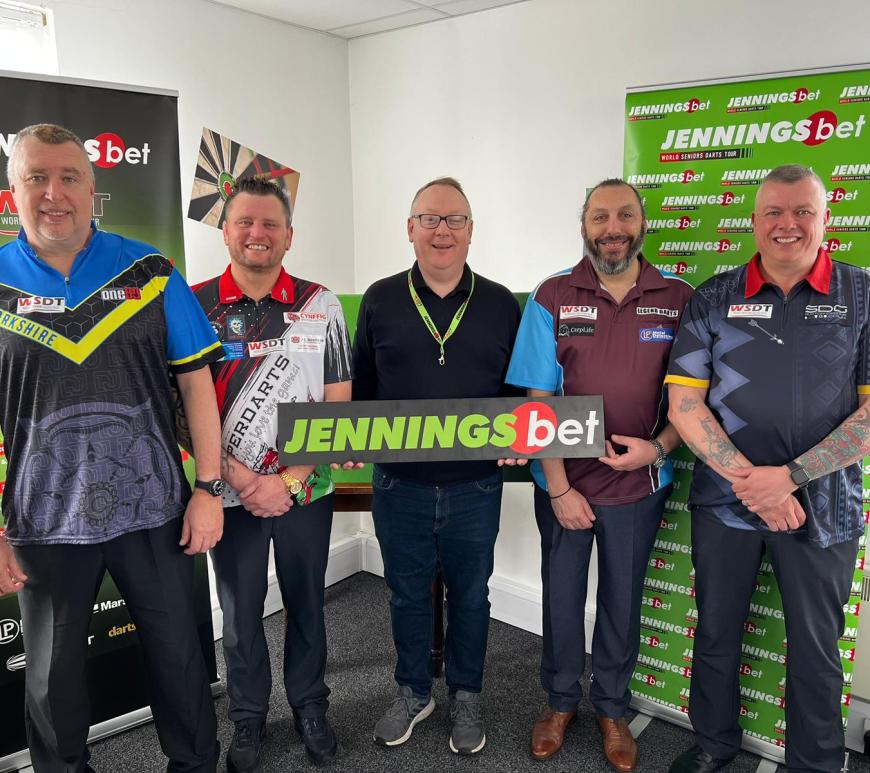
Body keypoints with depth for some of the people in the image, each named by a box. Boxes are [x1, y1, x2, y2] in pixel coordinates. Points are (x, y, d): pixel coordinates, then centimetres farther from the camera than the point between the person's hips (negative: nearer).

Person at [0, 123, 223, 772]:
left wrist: (209, 487, -7)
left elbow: (195, 380, -2)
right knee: (53, 682, 17)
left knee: (179, 657, 14)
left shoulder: (150, 272, -2)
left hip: (154, 512, 0)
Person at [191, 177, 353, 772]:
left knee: (306, 602, 14)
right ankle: (248, 719, 35)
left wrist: (289, 480, -10)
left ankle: (311, 706, 37)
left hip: (305, 490, 1)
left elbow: (338, 405, -3)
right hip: (231, 493, 0)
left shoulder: (321, 305, -2)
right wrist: (239, 477, -13)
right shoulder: (195, 305, -3)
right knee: (241, 610, 14)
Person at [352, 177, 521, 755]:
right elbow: (360, 386, 7)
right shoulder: (380, 301, 1)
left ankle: (466, 697, 39)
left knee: (470, 596, 16)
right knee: (407, 593, 17)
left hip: (475, 486, 0)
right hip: (399, 484, 1)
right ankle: (413, 692, 40)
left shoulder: (501, 305, 1)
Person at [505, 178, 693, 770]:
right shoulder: (552, 298, -7)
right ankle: (560, 701, 39)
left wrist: (658, 447, -15)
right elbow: (538, 401, -8)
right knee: (561, 595, 15)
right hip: (564, 484, 0)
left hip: (640, 484, 1)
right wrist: (559, 488, -10)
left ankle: (612, 707, 39)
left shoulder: (680, 299, -4)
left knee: (623, 600, 16)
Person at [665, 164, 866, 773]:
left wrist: (790, 476, -16)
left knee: (816, 648, 14)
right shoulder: (714, 299, 1)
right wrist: (747, 477, -14)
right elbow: (684, 403, -4)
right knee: (716, 633, 15)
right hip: (724, 499, 1)